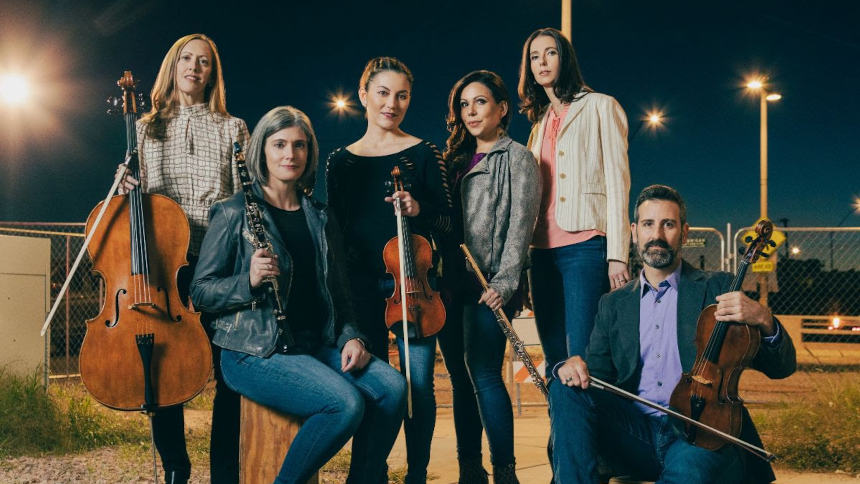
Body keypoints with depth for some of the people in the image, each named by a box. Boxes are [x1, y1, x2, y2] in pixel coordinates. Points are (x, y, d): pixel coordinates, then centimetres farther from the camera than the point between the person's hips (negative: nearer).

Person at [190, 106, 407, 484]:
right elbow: (201, 292, -3)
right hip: (255, 352, -5)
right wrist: (249, 280, -21)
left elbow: (337, 291, 20)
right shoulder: (235, 213, -1)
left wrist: (350, 336, 2)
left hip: (317, 345, 6)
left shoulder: (320, 219, 15)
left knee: (391, 387, -20)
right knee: (347, 403, -28)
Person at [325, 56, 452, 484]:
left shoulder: (423, 153, 4)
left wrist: (419, 209, -17)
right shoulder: (340, 161, 10)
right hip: (362, 284, 1)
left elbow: (446, 220, 3)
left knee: (418, 384, -1)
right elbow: (335, 228, 11)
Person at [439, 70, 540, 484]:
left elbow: (521, 224, -7)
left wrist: (505, 281, -16)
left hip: (488, 285, -6)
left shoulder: (516, 158, 1)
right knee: (461, 375, 8)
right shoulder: (457, 159, 20)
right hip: (455, 283, 7)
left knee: (484, 375, -12)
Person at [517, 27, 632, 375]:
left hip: (585, 245, -7)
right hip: (543, 251, 7)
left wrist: (617, 255, -13)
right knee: (555, 362, 7)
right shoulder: (541, 122, 22)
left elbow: (617, 181, -4)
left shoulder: (599, 106, 4)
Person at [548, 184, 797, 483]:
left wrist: (762, 320, -18)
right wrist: (573, 367, -12)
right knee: (567, 390, -20)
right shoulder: (613, 305, 18)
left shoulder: (718, 289, 9)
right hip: (635, 432, 4)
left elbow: (782, 368, 4)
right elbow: (597, 375, 13)